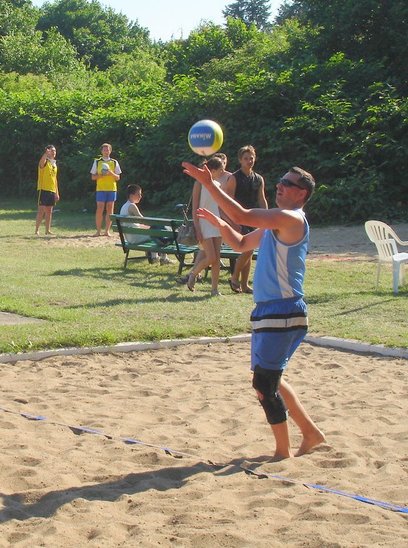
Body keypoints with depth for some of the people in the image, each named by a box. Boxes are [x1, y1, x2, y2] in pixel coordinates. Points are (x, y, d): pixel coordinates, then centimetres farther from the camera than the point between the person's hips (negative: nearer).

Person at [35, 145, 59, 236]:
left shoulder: (54, 164, 17)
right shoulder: (44, 162, -5)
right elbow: (42, 160, -32)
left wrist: (57, 192, 19)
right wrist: (46, 154, -55)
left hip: (52, 191, 7)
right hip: (43, 189, -7)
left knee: (49, 211, 9)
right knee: (41, 210, -8)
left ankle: (48, 230, 14)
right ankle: (37, 230, -5)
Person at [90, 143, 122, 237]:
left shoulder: (114, 162, 9)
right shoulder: (97, 162, 7)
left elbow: (118, 178, 8)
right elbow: (93, 177, 6)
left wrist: (111, 173, -11)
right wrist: (101, 175, -12)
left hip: (112, 189, 1)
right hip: (100, 189, -1)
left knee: (109, 210, 1)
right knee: (99, 209, -6)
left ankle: (107, 231, 4)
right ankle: (98, 231, -1)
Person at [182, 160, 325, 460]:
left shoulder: (291, 219, -14)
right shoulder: (277, 223, 18)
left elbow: (242, 215, -24)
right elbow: (241, 243, 28)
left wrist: (210, 183, -21)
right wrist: (220, 224, 14)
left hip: (282, 312, -10)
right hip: (270, 311, 10)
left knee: (264, 382, -7)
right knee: (270, 380, 18)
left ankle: (284, 451, 5)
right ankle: (311, 433, 29)